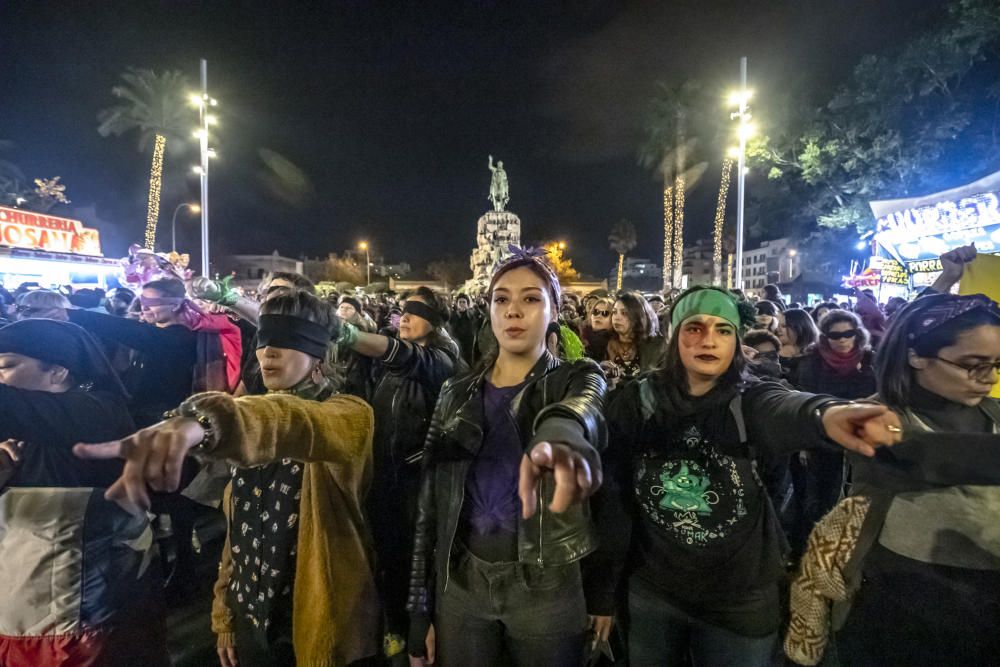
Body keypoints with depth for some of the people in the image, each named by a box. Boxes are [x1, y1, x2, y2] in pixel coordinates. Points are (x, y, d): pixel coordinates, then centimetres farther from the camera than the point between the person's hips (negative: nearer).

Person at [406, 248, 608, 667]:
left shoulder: (578, 379, -5)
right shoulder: (457, 394, 2)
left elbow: (579, 413, -32)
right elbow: (430, 504, 4)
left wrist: (558, 439, -55)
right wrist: (420, 609, 4)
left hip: (546, 585, -2)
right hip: (460, 584, 2)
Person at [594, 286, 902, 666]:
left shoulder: (749, 400, -12)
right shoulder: (637, 400, -10)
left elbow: (782, 410, -37)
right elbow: (613, 495, -7)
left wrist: (824, 414, -60)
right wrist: (604, 589, -3)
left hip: (739, 601, 0)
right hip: (651, 591, 1)